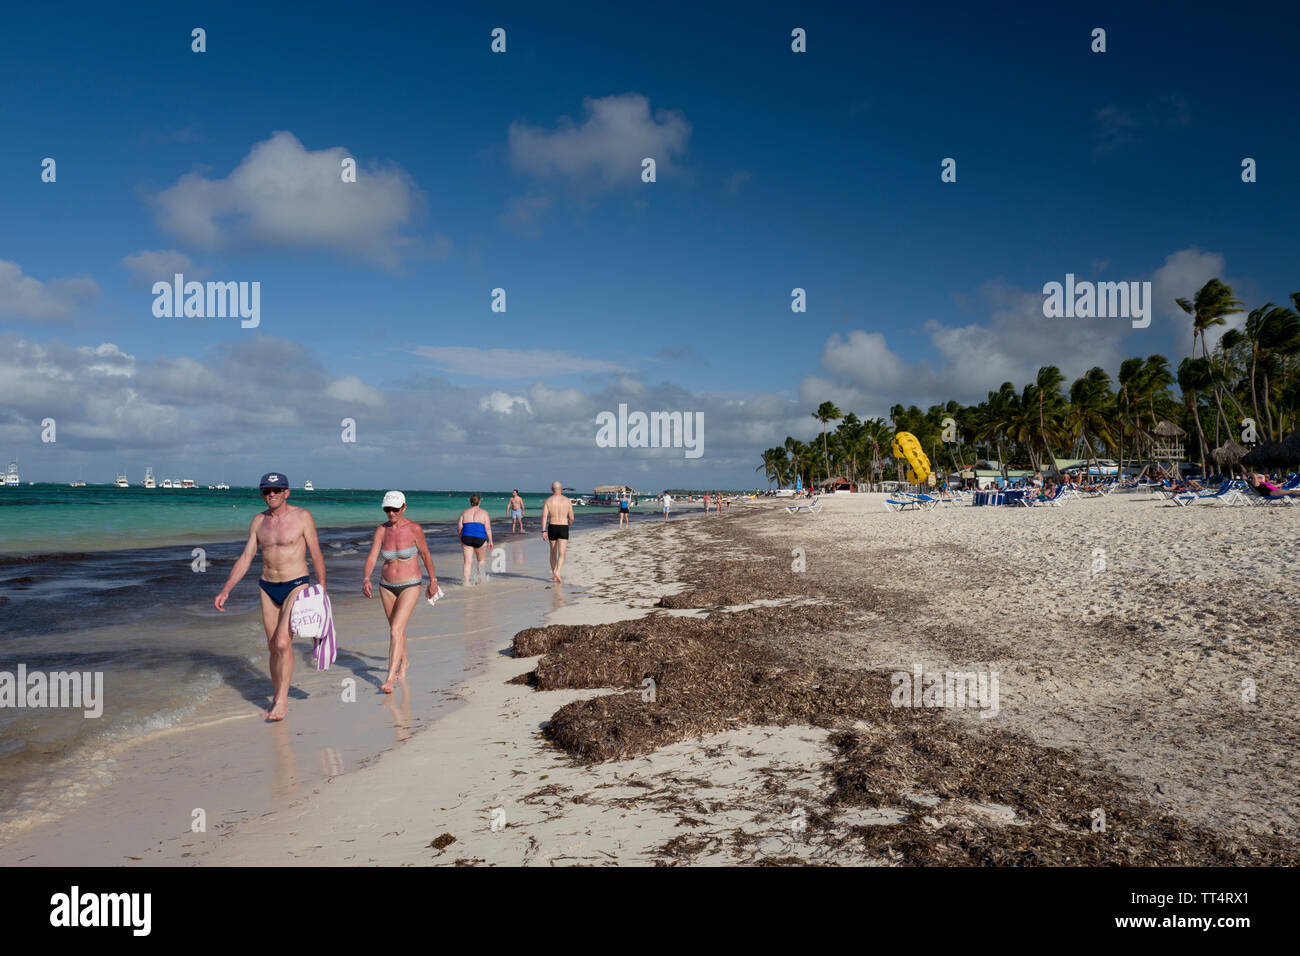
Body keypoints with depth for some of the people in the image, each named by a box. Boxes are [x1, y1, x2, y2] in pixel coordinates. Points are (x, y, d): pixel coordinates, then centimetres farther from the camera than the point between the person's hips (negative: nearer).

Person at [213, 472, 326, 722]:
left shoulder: (302, 516, -6)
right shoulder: (258, 521, 6)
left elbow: (316, 555, -3)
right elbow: (245, 557, 9)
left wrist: (322, 590, -5)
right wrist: (225, 591, 3)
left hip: (296, 586, -5)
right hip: (268, 588, 5)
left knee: (283, 642, -17)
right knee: (273, 647, 9)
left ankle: (282, 700, -7)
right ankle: (276, 699, 23)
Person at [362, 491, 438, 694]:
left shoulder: (414, 529, -13)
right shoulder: (381, 530, -4)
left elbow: (426, 555, -1)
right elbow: (371, 558, -10)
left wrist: (433, 581, 6)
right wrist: (366, 579, -27)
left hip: (410, 586, -4)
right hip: (387, 586, 5)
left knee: (396, 630, -16)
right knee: (396, 629, 20)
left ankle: (390, 680, -16)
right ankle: (404, 662, 46)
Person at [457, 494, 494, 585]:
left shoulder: (464, 512, 10)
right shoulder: (484, 513, 3)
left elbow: (459, 528, 8)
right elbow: (488, 528, -4)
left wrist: (461, 540, 21)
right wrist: (490, 541, 1)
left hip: (466, 538, 2)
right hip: (480, 539, -2)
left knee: (468, 561, 3)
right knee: (481, 560, 19)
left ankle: (466, 582, -4)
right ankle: (480, 579, 19)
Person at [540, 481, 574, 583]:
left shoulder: (548, 501, 0)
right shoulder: (567, 501, 1)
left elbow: (544, 516, -11)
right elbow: (571, 518, 2)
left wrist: (543, 531, -14)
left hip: (552, 527, 1)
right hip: (563, 528, -1)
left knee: (553, 553, 18)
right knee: (562, 554, -5)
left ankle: (554, 575, 28)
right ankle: (557, 573, -26)